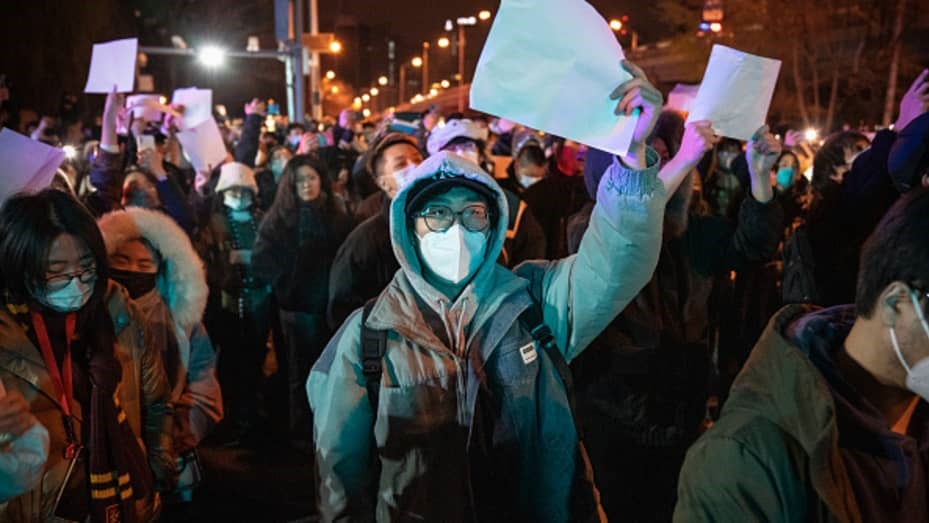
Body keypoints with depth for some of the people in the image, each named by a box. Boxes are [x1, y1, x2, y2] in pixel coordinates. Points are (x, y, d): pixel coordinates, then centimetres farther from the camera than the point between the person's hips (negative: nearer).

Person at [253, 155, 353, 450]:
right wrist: (286, 283, -8)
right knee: (301, 373, 7)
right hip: (299, 305, -2)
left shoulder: (337, 215, 6)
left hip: (331, 304, 2)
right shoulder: (279, 218, -2)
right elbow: (262, 258, -7)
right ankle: (301, 434, 19)